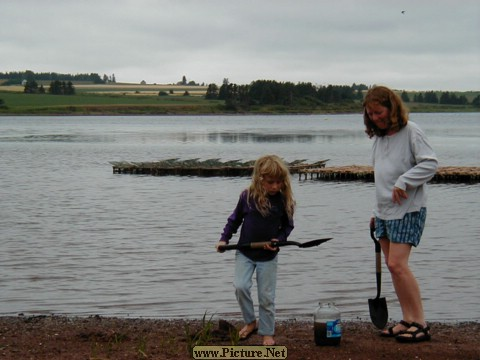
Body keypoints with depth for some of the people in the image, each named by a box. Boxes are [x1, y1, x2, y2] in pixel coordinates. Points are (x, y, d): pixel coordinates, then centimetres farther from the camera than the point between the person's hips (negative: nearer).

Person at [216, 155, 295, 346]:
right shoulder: (247, 196, -11)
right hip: (244, 253, 0)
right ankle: (250, 322, 8)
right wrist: (224, 239, -3)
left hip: (268, 257, 0)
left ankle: (267, 332, 20)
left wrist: (278, 240, -15)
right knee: (240, 287, -14)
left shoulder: (283, 200, -11)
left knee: (266, 296, 4)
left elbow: (288, 226, 2)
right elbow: (235, 219, 3)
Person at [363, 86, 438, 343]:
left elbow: (430, 163, -15)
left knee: (397, 264, -15)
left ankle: (420, 323, -9)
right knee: (393, 266, 6)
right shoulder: (378, 137, 15)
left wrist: (404, 182, -22)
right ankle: (408, 320, 12)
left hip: (408, 209, -8)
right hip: (385, 211, 8)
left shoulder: (410, 131, -9)